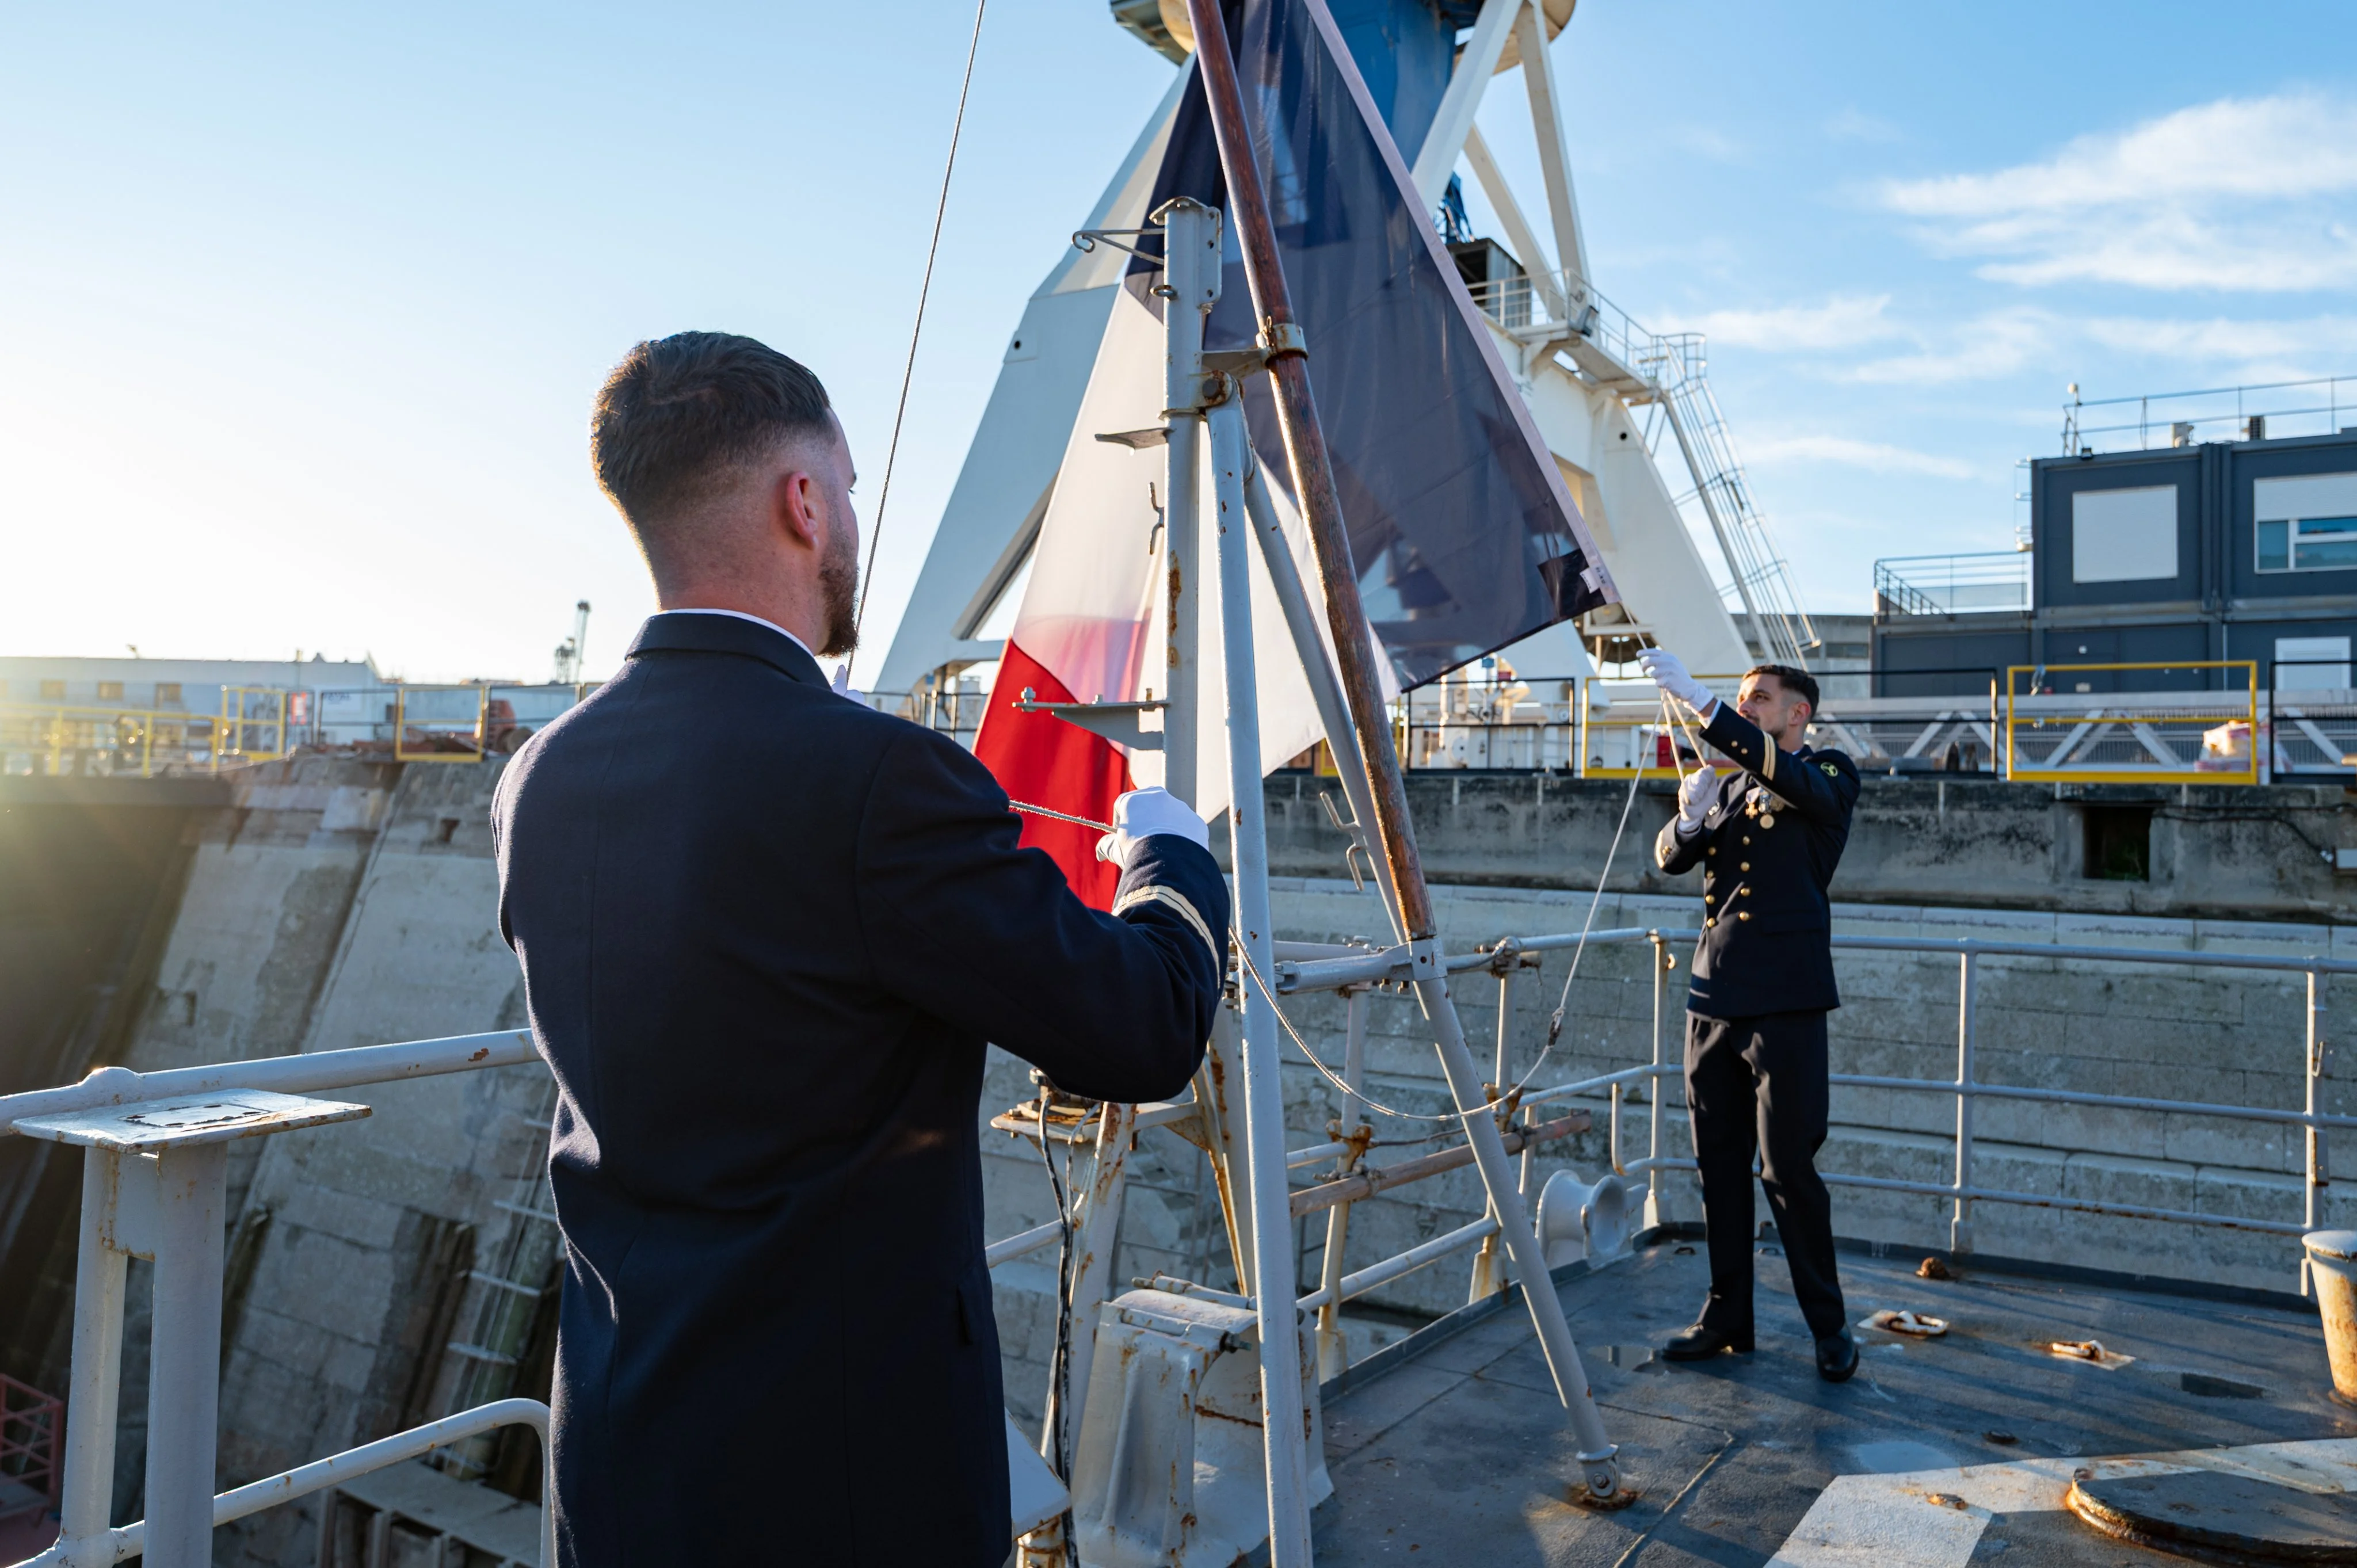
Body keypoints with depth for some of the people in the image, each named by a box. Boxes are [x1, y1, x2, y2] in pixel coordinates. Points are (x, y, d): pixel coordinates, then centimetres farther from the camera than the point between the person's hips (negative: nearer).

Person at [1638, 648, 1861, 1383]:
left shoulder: (1828, 777, -1)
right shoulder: (1730, 782, 18)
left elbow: (1785, 776, -25)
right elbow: (1671, 857, 9)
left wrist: (1698, 698, -31)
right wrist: (1691, 816, -14)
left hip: (1783, 1001, -6)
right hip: (1714, 994, 6)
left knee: (1788, 1169, -3)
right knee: (1720, 1165, 10)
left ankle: (1828, 1326, 12)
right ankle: (1727, 1316, 20)